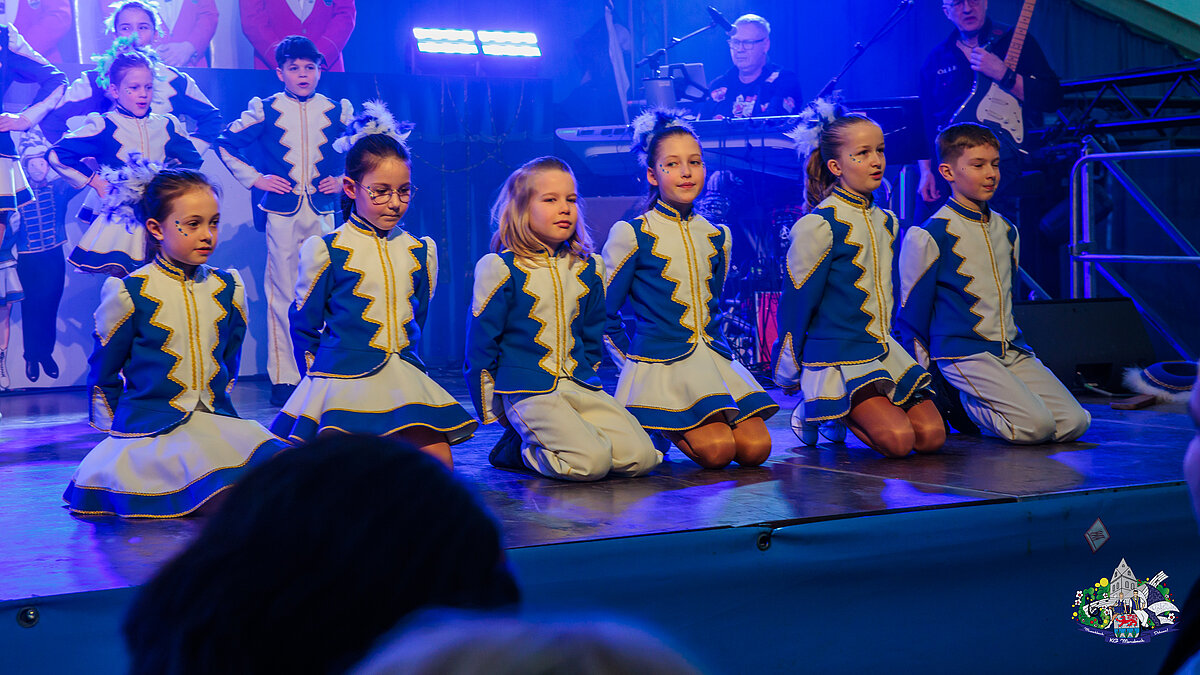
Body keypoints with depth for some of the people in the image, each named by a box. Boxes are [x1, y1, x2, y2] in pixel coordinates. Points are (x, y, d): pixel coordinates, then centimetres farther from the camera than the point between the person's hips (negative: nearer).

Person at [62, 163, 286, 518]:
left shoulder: (228, 288, 8)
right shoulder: (129, 294, -5)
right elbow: (103, 373, 6)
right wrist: (119, 431, 10)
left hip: (216, 422, 7)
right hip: (149, 431, -6)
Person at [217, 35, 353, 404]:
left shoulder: (337, 111, 7)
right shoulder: (265, 110, 1)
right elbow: (225, 144, 7)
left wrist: (344, 180, 7)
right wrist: (255, 178, 1)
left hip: (322, 209, 2)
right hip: (281, 210, -2)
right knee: (283, 293, -2)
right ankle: (284, 378, 3)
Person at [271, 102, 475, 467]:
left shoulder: (421, 252, 11)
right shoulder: (326, 251, -2)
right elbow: (304, 323, 7)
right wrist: (322, 377, 11)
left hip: (403, 377, 4)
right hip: (342, 379, -4)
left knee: (438, 464, -15)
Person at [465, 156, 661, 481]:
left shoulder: (588, 268, 12)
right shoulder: (501, 269, -5)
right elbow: (480, 345, -1)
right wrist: (492, 414, 2)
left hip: (578, 385, 6)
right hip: (526, 390, -6)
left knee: (640, 456, -14)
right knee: (591, 462, -27)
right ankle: (519, 450, 1)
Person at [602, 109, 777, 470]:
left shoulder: (716, 236, 13)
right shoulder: (631, 235, -3)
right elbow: (603, 312, 1)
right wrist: (634, 361, 2)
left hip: (712, 357, 5)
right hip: (660, 363, -5)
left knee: (756, 448, -15)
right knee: (716, 450, -25)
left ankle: (676, 423, 10)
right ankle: (659, 430, 5)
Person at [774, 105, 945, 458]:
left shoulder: (886, 222, 12)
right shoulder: (818, 226, -12)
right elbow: (796, 301, -7)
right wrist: (789, 372, -1)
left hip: (883, 350, 7)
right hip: (835, 358, -7)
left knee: (932, 435, -9)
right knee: (897, 439, -23)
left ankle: (845, 413, 12)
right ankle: (814, 410, 2)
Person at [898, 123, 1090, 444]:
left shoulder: (1006, 231, 13)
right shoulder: (930, 236, -9)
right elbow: (911, 312, -3)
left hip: (1012, 350, 7)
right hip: (962, 353, -7)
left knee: (1074, 423, -9)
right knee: (1036, 425, -23)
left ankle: (982, 399, 9)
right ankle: (961, 401, 1)